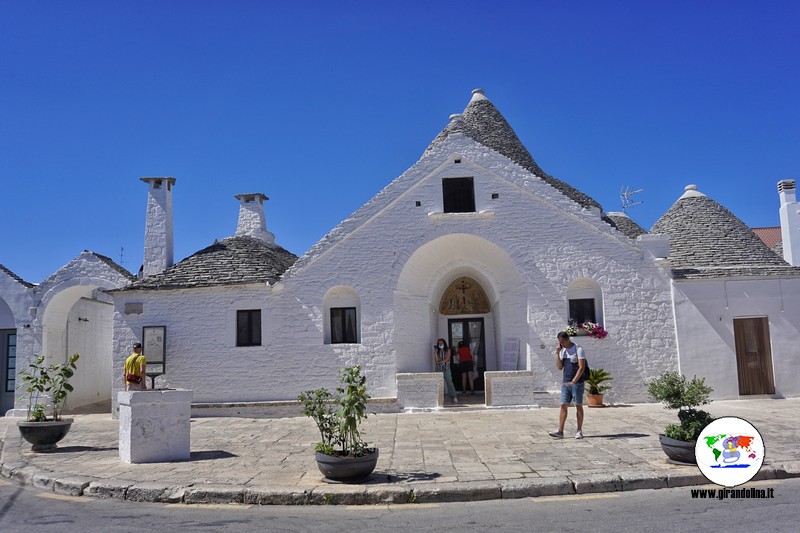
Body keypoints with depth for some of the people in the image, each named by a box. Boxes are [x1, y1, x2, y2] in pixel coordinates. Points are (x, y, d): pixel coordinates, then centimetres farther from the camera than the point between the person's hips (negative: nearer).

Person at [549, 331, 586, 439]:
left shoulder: (578, 349, -8)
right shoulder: (562, 351, 11)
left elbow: (581, 368, -15)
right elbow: (559, 367, 7)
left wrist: (573, 381, -21)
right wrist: (557, 354, -5)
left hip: (577, 382, -6)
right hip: (565, 383, 6)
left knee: (578, 406, 2)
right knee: (563, 406, -1)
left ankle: (579, 431, 9)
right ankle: (560, 431, -3)